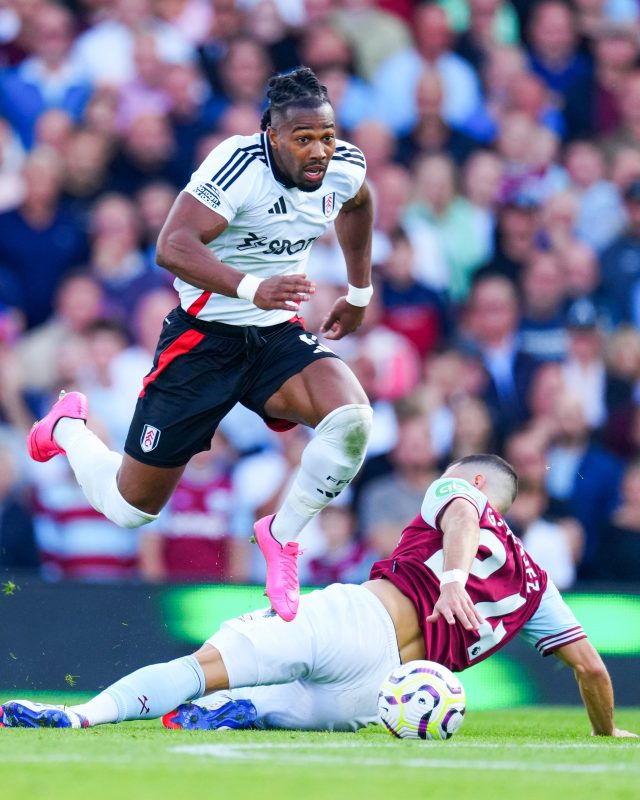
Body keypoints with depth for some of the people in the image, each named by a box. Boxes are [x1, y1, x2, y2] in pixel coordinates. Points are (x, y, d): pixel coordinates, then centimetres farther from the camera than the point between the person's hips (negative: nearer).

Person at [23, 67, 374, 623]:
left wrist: (360, 292, 27)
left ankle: (282, 535, -5)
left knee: (352, 418, -29)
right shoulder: (240, 163, -24)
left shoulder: (344, 169, -4)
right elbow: (173, 246, -34)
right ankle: (67, 427, 38)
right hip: (203, 339, -5)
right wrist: (252, 289, -47)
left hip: (279, 335, 5)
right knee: (131, 507, 3)